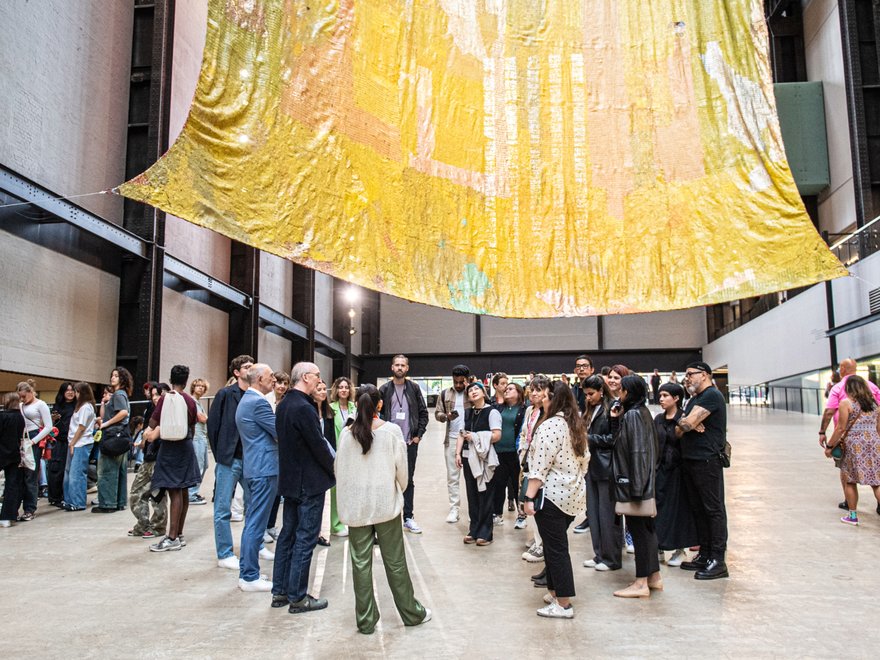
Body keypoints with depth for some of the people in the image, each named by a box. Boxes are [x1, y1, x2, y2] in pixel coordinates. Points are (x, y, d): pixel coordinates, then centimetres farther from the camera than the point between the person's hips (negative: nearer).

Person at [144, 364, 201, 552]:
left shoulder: (166, 398, -9)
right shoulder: (191, 401, 4)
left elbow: (153, 423, -5)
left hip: (170, 447, -5)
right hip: (187, 447, 5)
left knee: (174, 492, -7)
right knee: (183, 491, 10)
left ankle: (172, 538, -7)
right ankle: (179, 534, 18)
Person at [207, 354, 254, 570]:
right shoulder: (226, 394, -5)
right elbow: (213, 424, -4)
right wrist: (220, 454, -4)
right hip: (229, 459, -4)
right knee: (223, 510, 3)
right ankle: (224, 555, 14)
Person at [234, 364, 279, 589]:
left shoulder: (246, 400, 15)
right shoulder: (258, 402, -17)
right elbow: (281, 431, -14)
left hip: (254, 467, 10)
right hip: (264, 468, -10)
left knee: (252, 522, 16)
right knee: (256, 524, -3)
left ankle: (247, 572, 24)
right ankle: (250, 577, 5)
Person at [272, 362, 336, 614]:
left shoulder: (283, 405, 7)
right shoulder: (304, 408, -22)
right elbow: (318, 445, -19)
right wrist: (334, 469, -2)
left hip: (290, 479, 9)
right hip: (309, 482, -9)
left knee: (288, 534, 15)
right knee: (305, 539, 0)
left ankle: (280, 591, 24)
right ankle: (298, 597, 8)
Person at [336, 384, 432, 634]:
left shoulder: (346, 433, -5)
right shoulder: (391, 430, -10)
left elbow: (340, 470, 2)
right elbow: (402, 468, -3)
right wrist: (399, 490, 16)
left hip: (356, 505, 1)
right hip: (386, 503, -1)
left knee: (361, 562, 8)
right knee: (395, 561, 9)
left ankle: (365, 620, 16)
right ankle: (411, 613, 22)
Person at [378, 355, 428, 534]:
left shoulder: (414, 388, 4)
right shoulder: (384, 389, 1)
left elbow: (423, 412, 6)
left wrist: (419, 434, -1)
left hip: (410, 442, 1)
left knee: (408, 480, 7)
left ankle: (408, 517, 15)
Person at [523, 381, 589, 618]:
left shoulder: (550, 425, -16)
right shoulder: (577, 425, 11)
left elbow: (540, 466, -19)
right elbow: (584, 460, 17)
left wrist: (529, 496, -17)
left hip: (551, 494, -9)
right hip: (573, 495, 9)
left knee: (555, 548, 0)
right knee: (556, 545, 18)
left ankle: (563, 604, 6)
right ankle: (555, 591, 28)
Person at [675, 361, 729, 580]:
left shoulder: (712, 395, -11)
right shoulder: (694, 399, 20)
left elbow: (688, 423, -19)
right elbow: (679, 430, 13)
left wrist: (684, 422, 3)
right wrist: (688, 424, -8)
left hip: (707, 461, -10)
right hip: (690, 461, 10)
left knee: (713, 509, -4)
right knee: (698, 509, 13)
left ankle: (717, 560, 1)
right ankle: (704, 555, 22)